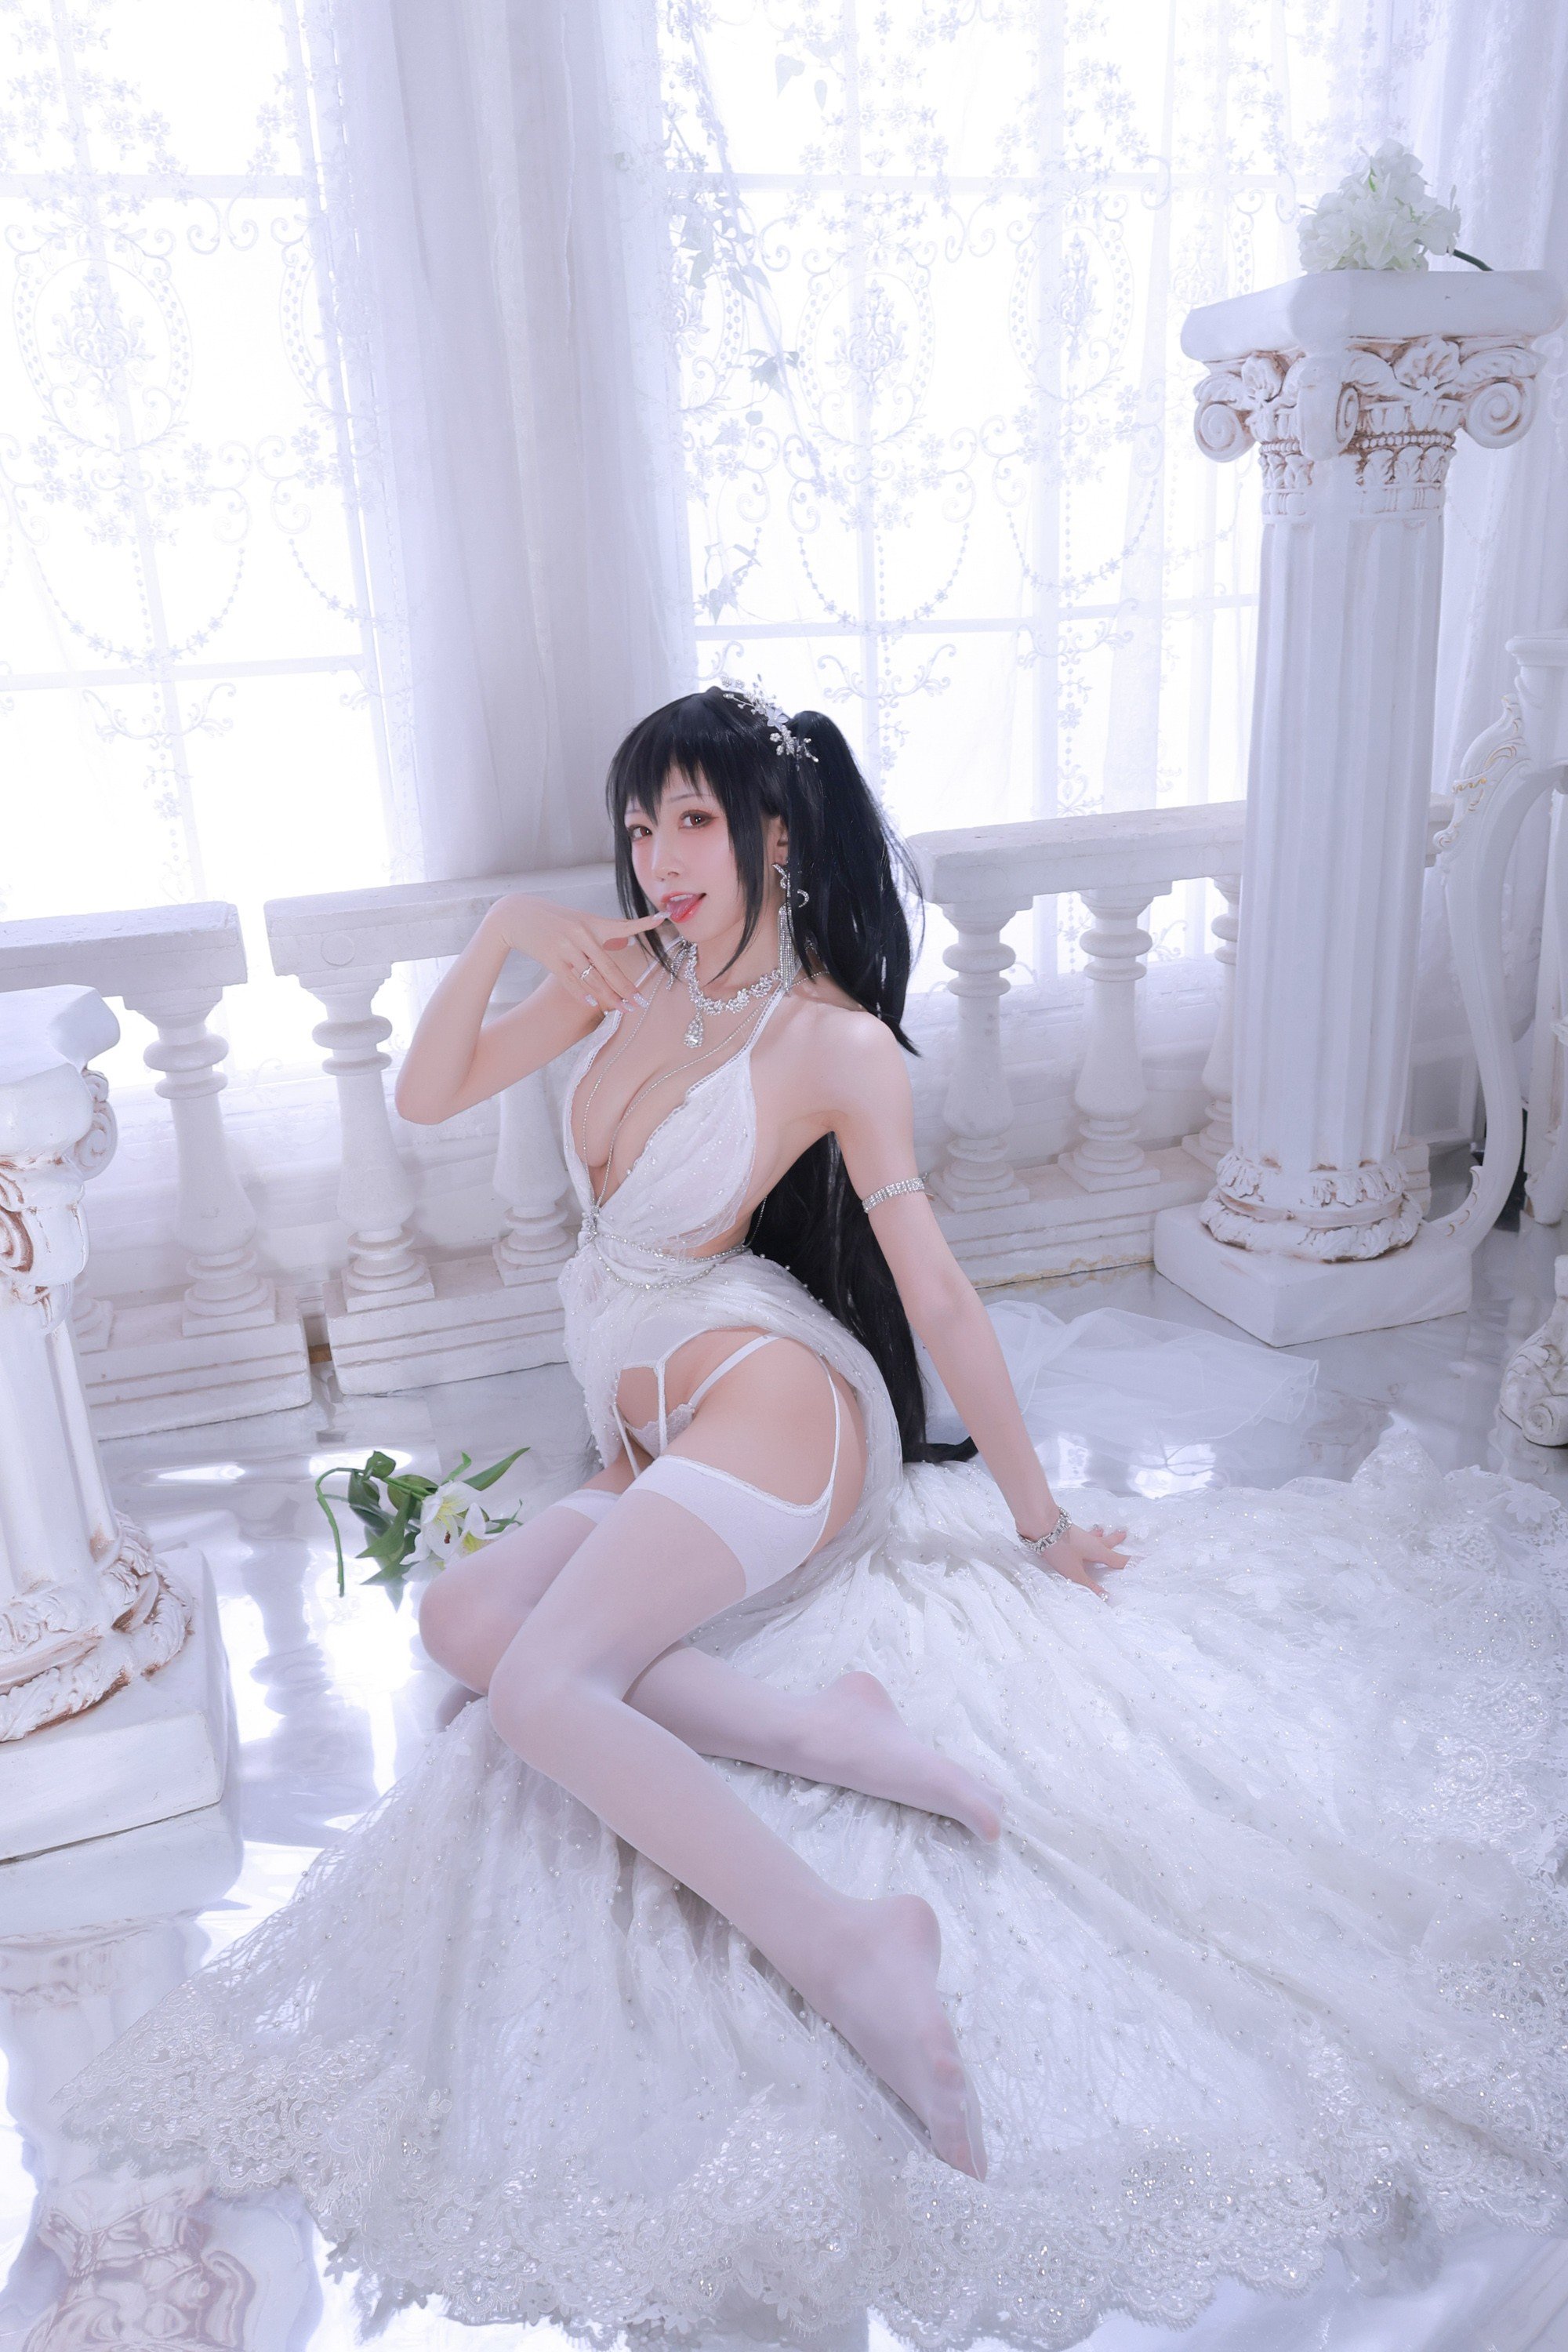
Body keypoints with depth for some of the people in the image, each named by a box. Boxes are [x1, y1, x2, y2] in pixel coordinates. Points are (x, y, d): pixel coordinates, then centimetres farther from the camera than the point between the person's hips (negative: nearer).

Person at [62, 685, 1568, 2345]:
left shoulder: (837, 1042, -10)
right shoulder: (626, 973, 7)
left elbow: (937, 1293, -7)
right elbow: (427, 1096, 12)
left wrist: (1038, 1517, -1)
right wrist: (498, 934, -4)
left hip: (766, 1408, -8)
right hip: (654, 1454, 8)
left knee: (542, 1687, -26)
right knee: (462, 1619, -14)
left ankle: (854, 1953, -28)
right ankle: (818, 1725, -20)